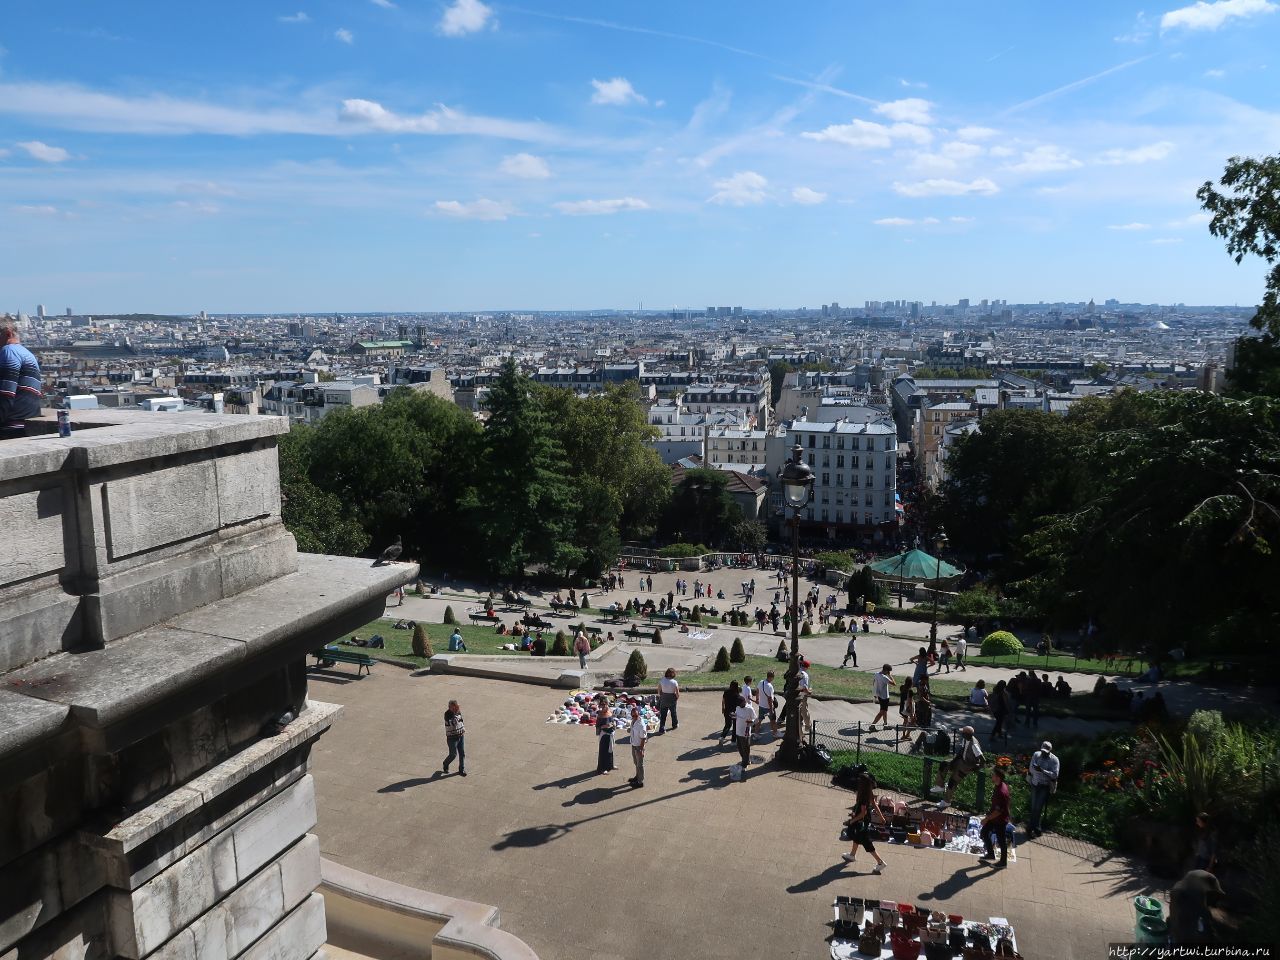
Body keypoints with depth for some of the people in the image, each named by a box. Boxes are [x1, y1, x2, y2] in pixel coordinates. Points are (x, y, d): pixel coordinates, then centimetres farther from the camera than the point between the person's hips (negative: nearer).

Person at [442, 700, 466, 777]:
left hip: (460, 736, 6)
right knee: (453, 754, 2)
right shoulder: (447, 714, -20)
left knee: (462, 754, 7)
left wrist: (462, 729, 10)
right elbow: (453, 723, -33)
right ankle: (445, 766, 30)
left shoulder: (458, 712, 1)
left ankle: (461, 770, 19)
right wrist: (456, 713, -36)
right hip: (452, 737, -6)